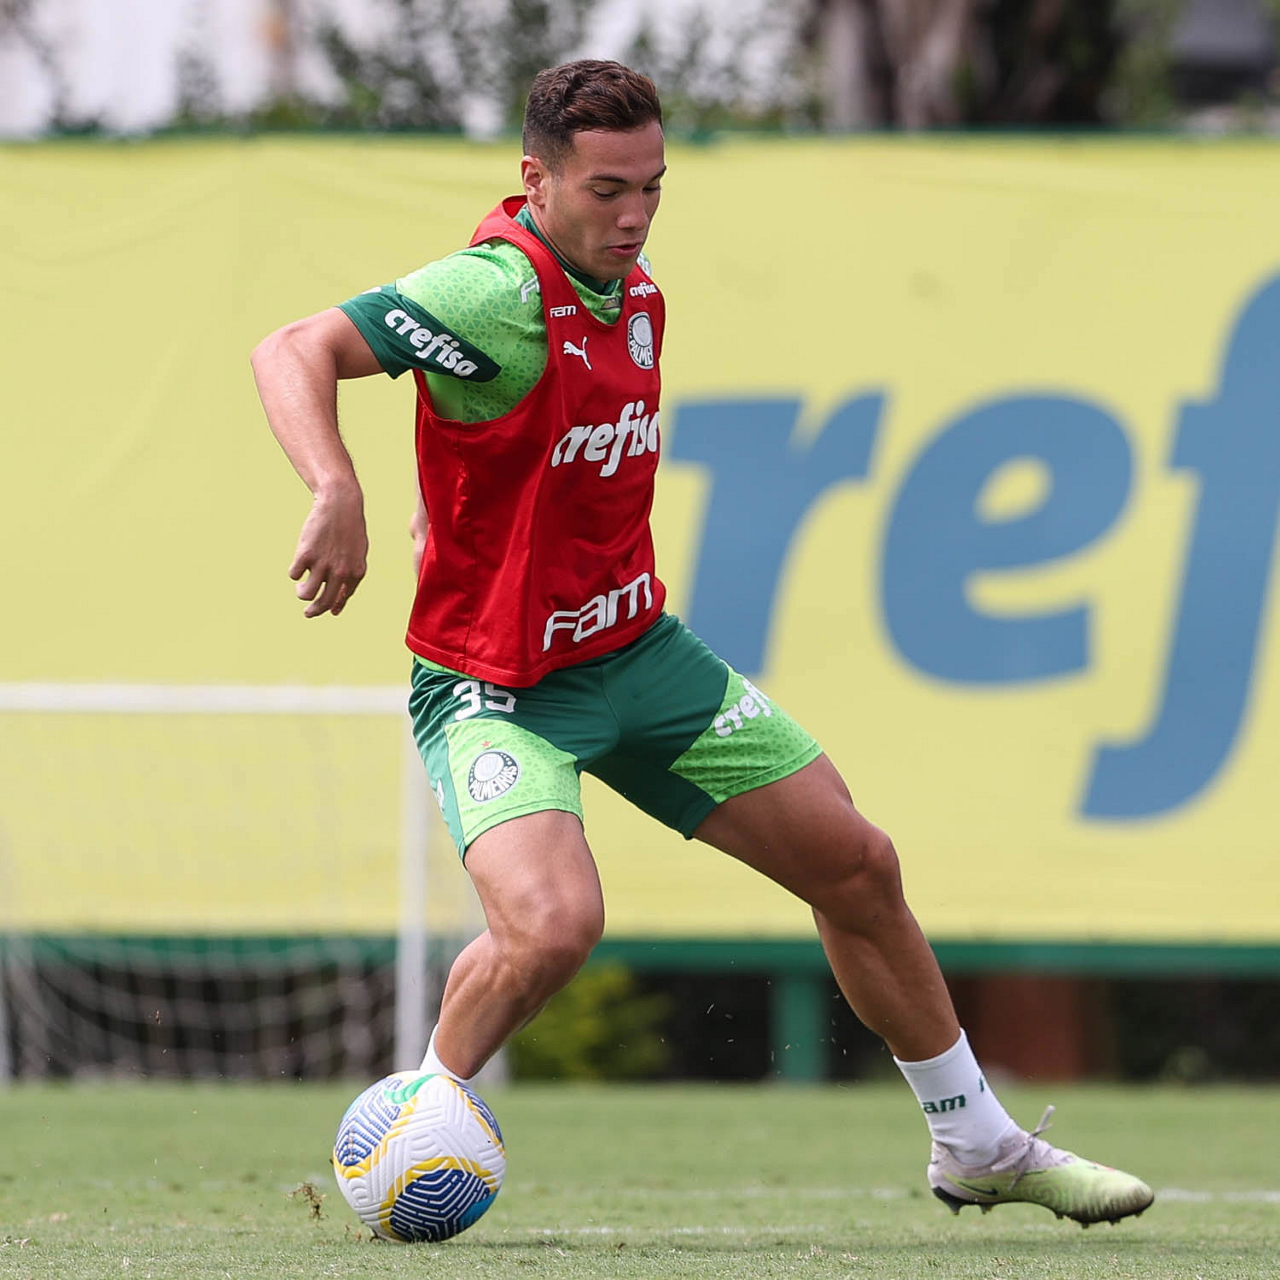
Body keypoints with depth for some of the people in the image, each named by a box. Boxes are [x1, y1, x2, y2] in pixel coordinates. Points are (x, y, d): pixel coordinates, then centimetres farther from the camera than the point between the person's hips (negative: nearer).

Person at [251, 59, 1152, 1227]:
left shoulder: (636, 296, 3)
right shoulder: (497, 296, -24)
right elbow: (293, 352, -34)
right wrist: (339, 495, -48)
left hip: (639, 650, 8)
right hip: (495, 686, -8)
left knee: (858, 867, 10)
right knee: (553, 924, -32)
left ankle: (979, 1147, 28)